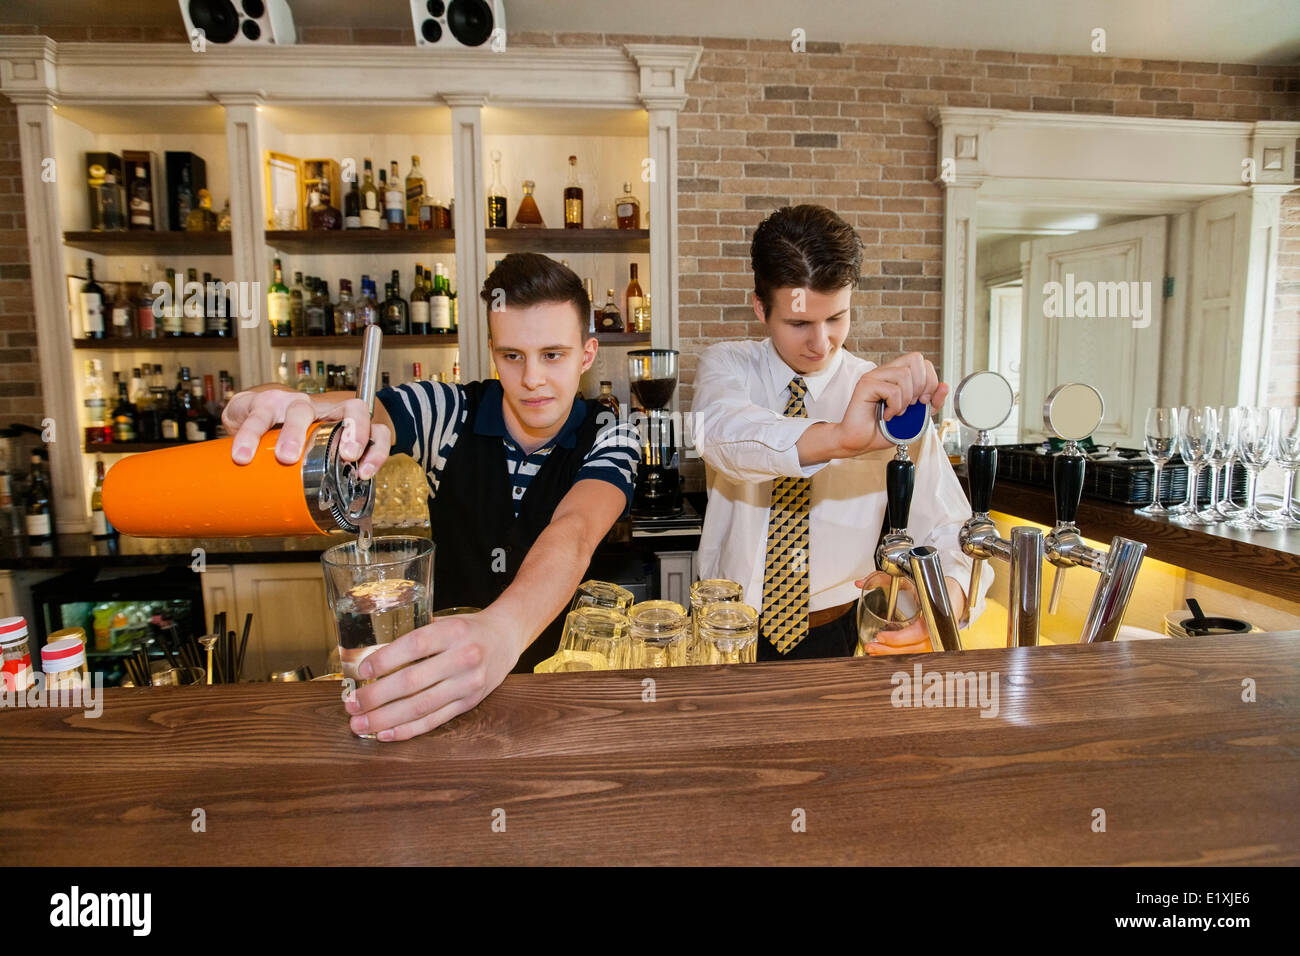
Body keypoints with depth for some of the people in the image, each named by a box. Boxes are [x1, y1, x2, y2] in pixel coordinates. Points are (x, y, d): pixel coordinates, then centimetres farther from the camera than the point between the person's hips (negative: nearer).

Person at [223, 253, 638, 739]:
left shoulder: (608, 439, -12)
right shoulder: (447, 412, -8)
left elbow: (573, 533, -32)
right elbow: (356, 410, -26)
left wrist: (500, 632, -52)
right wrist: (278, 405, -52)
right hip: (443, 662, 1)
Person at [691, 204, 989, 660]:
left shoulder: (891, 396, -4)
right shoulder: (726, 366, -6)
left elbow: (950, 529, -10)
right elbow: (720, 431, -30)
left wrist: (949, 597, -32)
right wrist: (837, 438, -48)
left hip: (830, 637, 1)